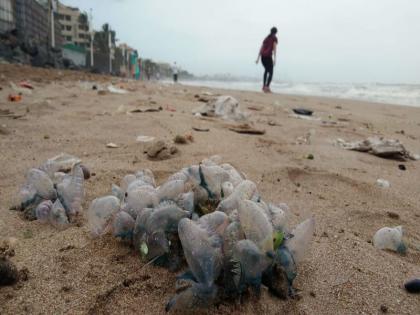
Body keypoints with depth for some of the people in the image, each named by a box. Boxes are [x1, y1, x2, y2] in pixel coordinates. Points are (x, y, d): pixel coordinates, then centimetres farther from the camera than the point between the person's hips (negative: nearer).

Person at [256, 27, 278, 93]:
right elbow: (274, 48, -8)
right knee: (271, 72, -1)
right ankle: (267, 87, -18)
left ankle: (264, 86, 20)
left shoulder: (266, 38, 24)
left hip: (262, 56, 6)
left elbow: (261, 48, 19)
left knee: (266, 70, 26)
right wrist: (274, 59, -13)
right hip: (268, 56, -6)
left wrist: (258, 58, 18)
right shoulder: (275, 38, 5)